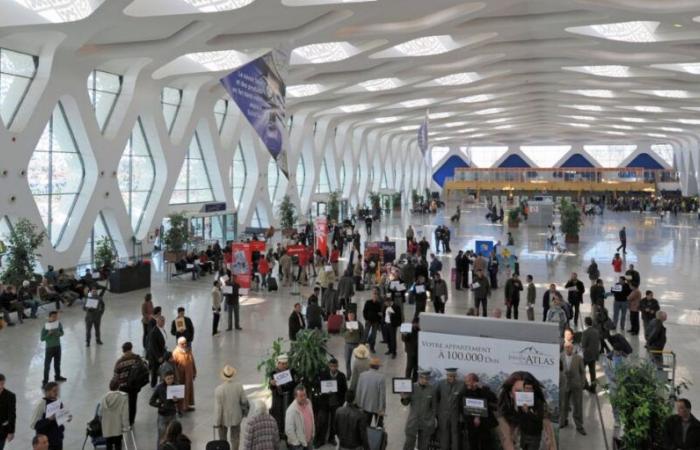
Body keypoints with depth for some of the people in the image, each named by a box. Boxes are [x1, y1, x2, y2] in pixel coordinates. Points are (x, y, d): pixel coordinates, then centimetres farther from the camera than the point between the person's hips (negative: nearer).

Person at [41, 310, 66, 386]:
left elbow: (62, 333, 3)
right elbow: (42, 339, -16)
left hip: (57, 346, 5)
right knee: (47, 365, 0)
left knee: (57, 362, 21)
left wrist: (58, 333, -19)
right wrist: (49, 334, -31)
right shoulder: (45, 327, -19)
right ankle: (45, 381, 10)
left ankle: (57, 376, 40)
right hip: (49, 347, -5)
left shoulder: (59, 324, -8)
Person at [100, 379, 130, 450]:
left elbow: (101, 413, 0)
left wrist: (101, 421, 20)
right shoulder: (123, 397, -16)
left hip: (107, 428, 1)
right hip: (118, 427, -1)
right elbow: (125, 414, -14)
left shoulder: (104, 398, -10)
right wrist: (125, 426, -6)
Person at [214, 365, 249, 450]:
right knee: (235, 437, 19)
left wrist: (216, 422, -10)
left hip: (224, 417, -2)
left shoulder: (218, 389, -27)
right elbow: (244, 401, -7)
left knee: (222, 437, 22)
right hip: (236, 416, 2)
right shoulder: (239, 386, -19)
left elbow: (218, 408, -21)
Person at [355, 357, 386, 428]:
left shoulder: (362, 375, -8)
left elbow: (358, 391, -1)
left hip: (366, 406, 3)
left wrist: (359, 405, 11)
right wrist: (382, 408, -7)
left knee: (366, 425, 15)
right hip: (377, 406, -3)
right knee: (379, 425, 17)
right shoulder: (381, 377, -20)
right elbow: (382, 393, -16)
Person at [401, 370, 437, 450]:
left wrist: (433, 420, -2)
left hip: (426, 422, 1)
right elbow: (406, 403, 1)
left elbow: (434, 406, 3)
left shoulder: (431, 390, -3)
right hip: (413, 420, -1)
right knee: (409, 442, -3)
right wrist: (404, 398, -21)